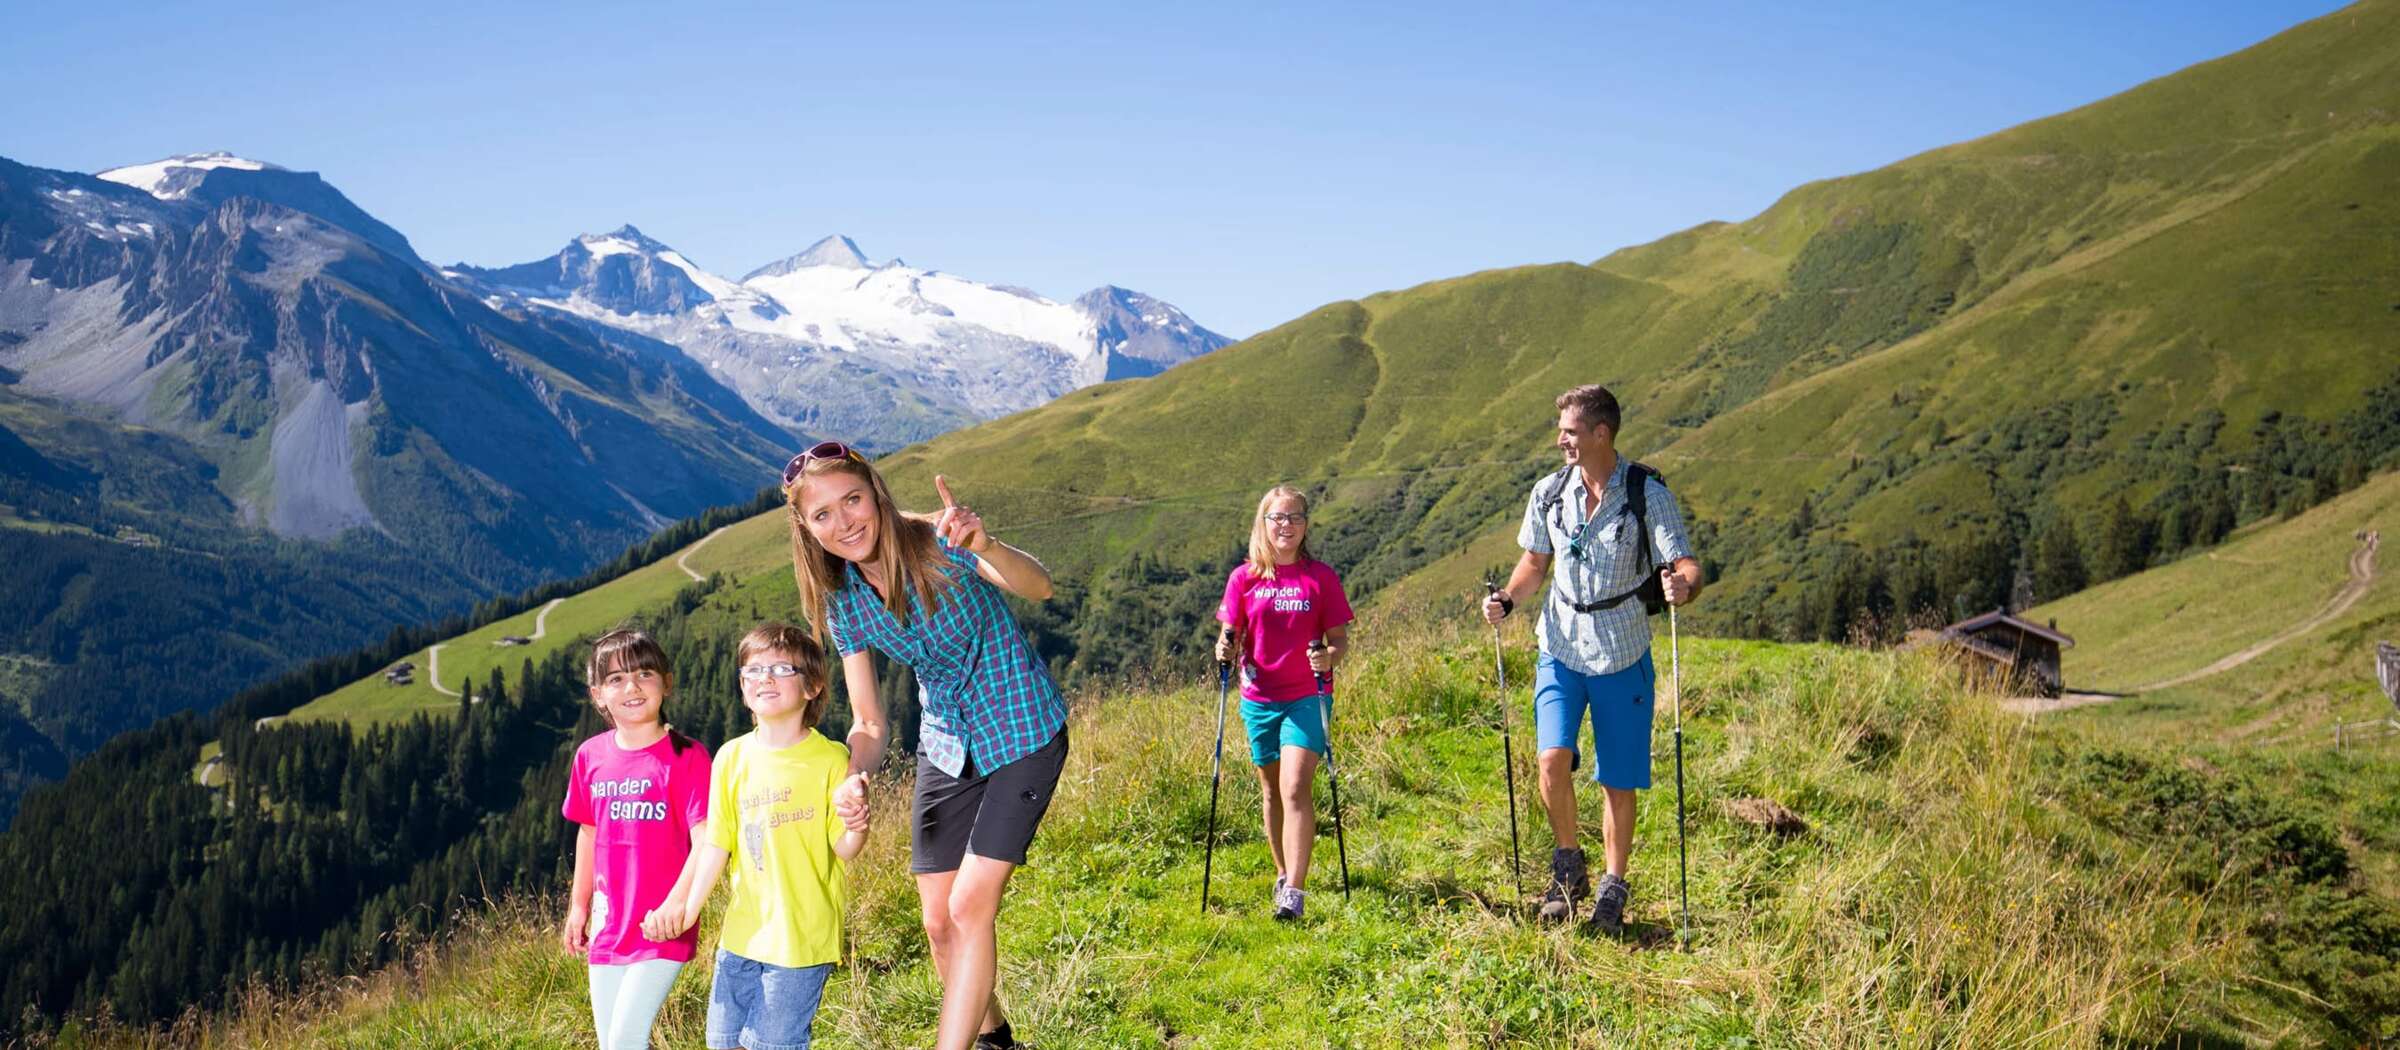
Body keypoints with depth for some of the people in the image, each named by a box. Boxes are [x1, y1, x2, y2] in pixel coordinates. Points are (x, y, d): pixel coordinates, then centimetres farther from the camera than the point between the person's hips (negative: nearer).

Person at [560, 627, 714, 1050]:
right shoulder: (591, 755, 4)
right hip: (609, 928, 6)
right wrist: (578, 906, 21)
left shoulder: (686, 756, -13)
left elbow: (705, 842, -18)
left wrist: (675, 906, -31)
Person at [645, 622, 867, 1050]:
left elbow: (843, 849, -9)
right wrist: (689, 907, -1)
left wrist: (855, 829, -30)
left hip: (803, 938, -5)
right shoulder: (733, 756, 2)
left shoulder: (831, 758, -10)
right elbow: (717, 842, 5)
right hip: (742, 931, 5)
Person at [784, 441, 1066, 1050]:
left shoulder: (936, 543, -22)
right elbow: (868, 720, -3)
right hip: (945, 744, 6)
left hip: (1022, 735, -6)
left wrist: (984, 546, -60)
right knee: (938, 922, 9)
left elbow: (1038, 588, -40)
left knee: (968, 908, -13)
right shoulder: (842, 600, -6)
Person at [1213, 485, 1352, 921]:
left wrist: (1329, 658, -21)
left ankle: (1294, 892, -18)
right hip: (1259, 699, 3)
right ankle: (1283, 873, 33)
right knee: (1272, 789, 15)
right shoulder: (1244, 578, 2)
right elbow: (1231, 636, 6)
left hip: (1307, 697, -3)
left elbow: (1340, 640, 1)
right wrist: (1225, 650, -17)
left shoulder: (1321, 577, -2)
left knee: (1296, 788, -16)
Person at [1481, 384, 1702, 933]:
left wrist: (1683, 586, -36)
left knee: (1618, 780, 5)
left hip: (1622, 658, -2)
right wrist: (1507, 598, -5)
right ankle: (1567, 866, 9)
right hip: (1562, 648, 2)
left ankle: (1614, 886, 25)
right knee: (1552, 759, -15)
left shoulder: (1649, 494, -10)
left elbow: (1686, 567, -13)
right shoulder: (1549, 492, 0)